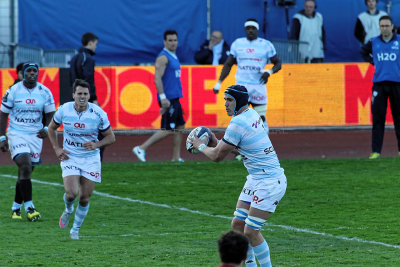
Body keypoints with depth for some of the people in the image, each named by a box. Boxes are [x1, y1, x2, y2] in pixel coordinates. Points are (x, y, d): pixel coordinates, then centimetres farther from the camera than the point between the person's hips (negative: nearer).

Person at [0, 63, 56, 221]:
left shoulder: (45, 92, 1)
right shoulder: (13, 91, -5)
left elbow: (50, 114, 11)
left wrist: (46, 128, -9)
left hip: (35, 136, 3)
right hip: (17, 135, -3)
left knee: (25, 173, 7)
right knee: (25, 168, -20)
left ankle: (16, 208, 21)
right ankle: (29, 208, -22)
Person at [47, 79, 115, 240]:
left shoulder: (98, 113, -12)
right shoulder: (64, 110, -9)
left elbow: (111, 137, -2)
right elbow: (52, 128, 11)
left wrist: (96, 145, -21)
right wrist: (57, 149, -1)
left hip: (91, 159, 0)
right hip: (69, 158, 0)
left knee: (85, 199, 3)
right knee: (72, 193, -18)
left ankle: (75, 230, 25)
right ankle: (68, 210, 19)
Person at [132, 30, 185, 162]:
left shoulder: (173, 57, 17)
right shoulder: (163, 57, -12)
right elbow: (157, 78, -20)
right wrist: (163, 97, -26)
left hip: (174, 99, 10)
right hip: (168, 99, -10)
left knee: (179, 127, 10)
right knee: (167, 130, -10)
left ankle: (176, 157, 12)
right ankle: (141, 148, -7)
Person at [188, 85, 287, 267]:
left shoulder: (238, 123, -19)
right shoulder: (252, 115, 9)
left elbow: (217, 156, -12)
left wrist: (200, 146, 5)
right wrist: (215, 142, 10)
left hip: (269, 182, -10)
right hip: (255, 180, 10)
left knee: (251, 231, -10)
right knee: (237, 224, 11)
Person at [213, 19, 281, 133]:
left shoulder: (266, 45, 3)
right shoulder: (237, 43, 9)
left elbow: (278, 64, 7)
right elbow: (228, 65, 15)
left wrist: (269, 72, -14)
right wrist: (218, 83, 9)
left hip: (259, 86, -1)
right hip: (241, 85, 1)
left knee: (261, 118, -1)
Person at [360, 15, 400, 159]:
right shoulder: (374, 42, 9)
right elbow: (364, 52, 27)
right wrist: (373, 61, 12)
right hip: (379, 83, 1)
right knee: (377, 119, -2)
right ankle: (376, 151, -1)